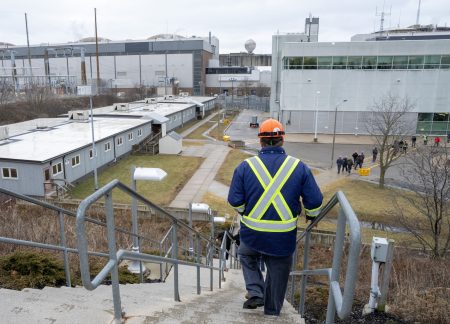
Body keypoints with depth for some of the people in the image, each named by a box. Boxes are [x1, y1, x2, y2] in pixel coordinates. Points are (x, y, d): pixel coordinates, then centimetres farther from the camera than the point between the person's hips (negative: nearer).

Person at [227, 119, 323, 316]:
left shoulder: (245, 166, -10)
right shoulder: (299, 167, -8)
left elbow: (235, 200, -6)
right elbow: (315, 201, -5)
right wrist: (311, 216, 16)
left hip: (252, 233, 0)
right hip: (284, 237, 1)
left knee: (246, 256, 31)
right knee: (277, 274, 21)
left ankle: (255, 293, 17)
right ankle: (272, 311, 38)